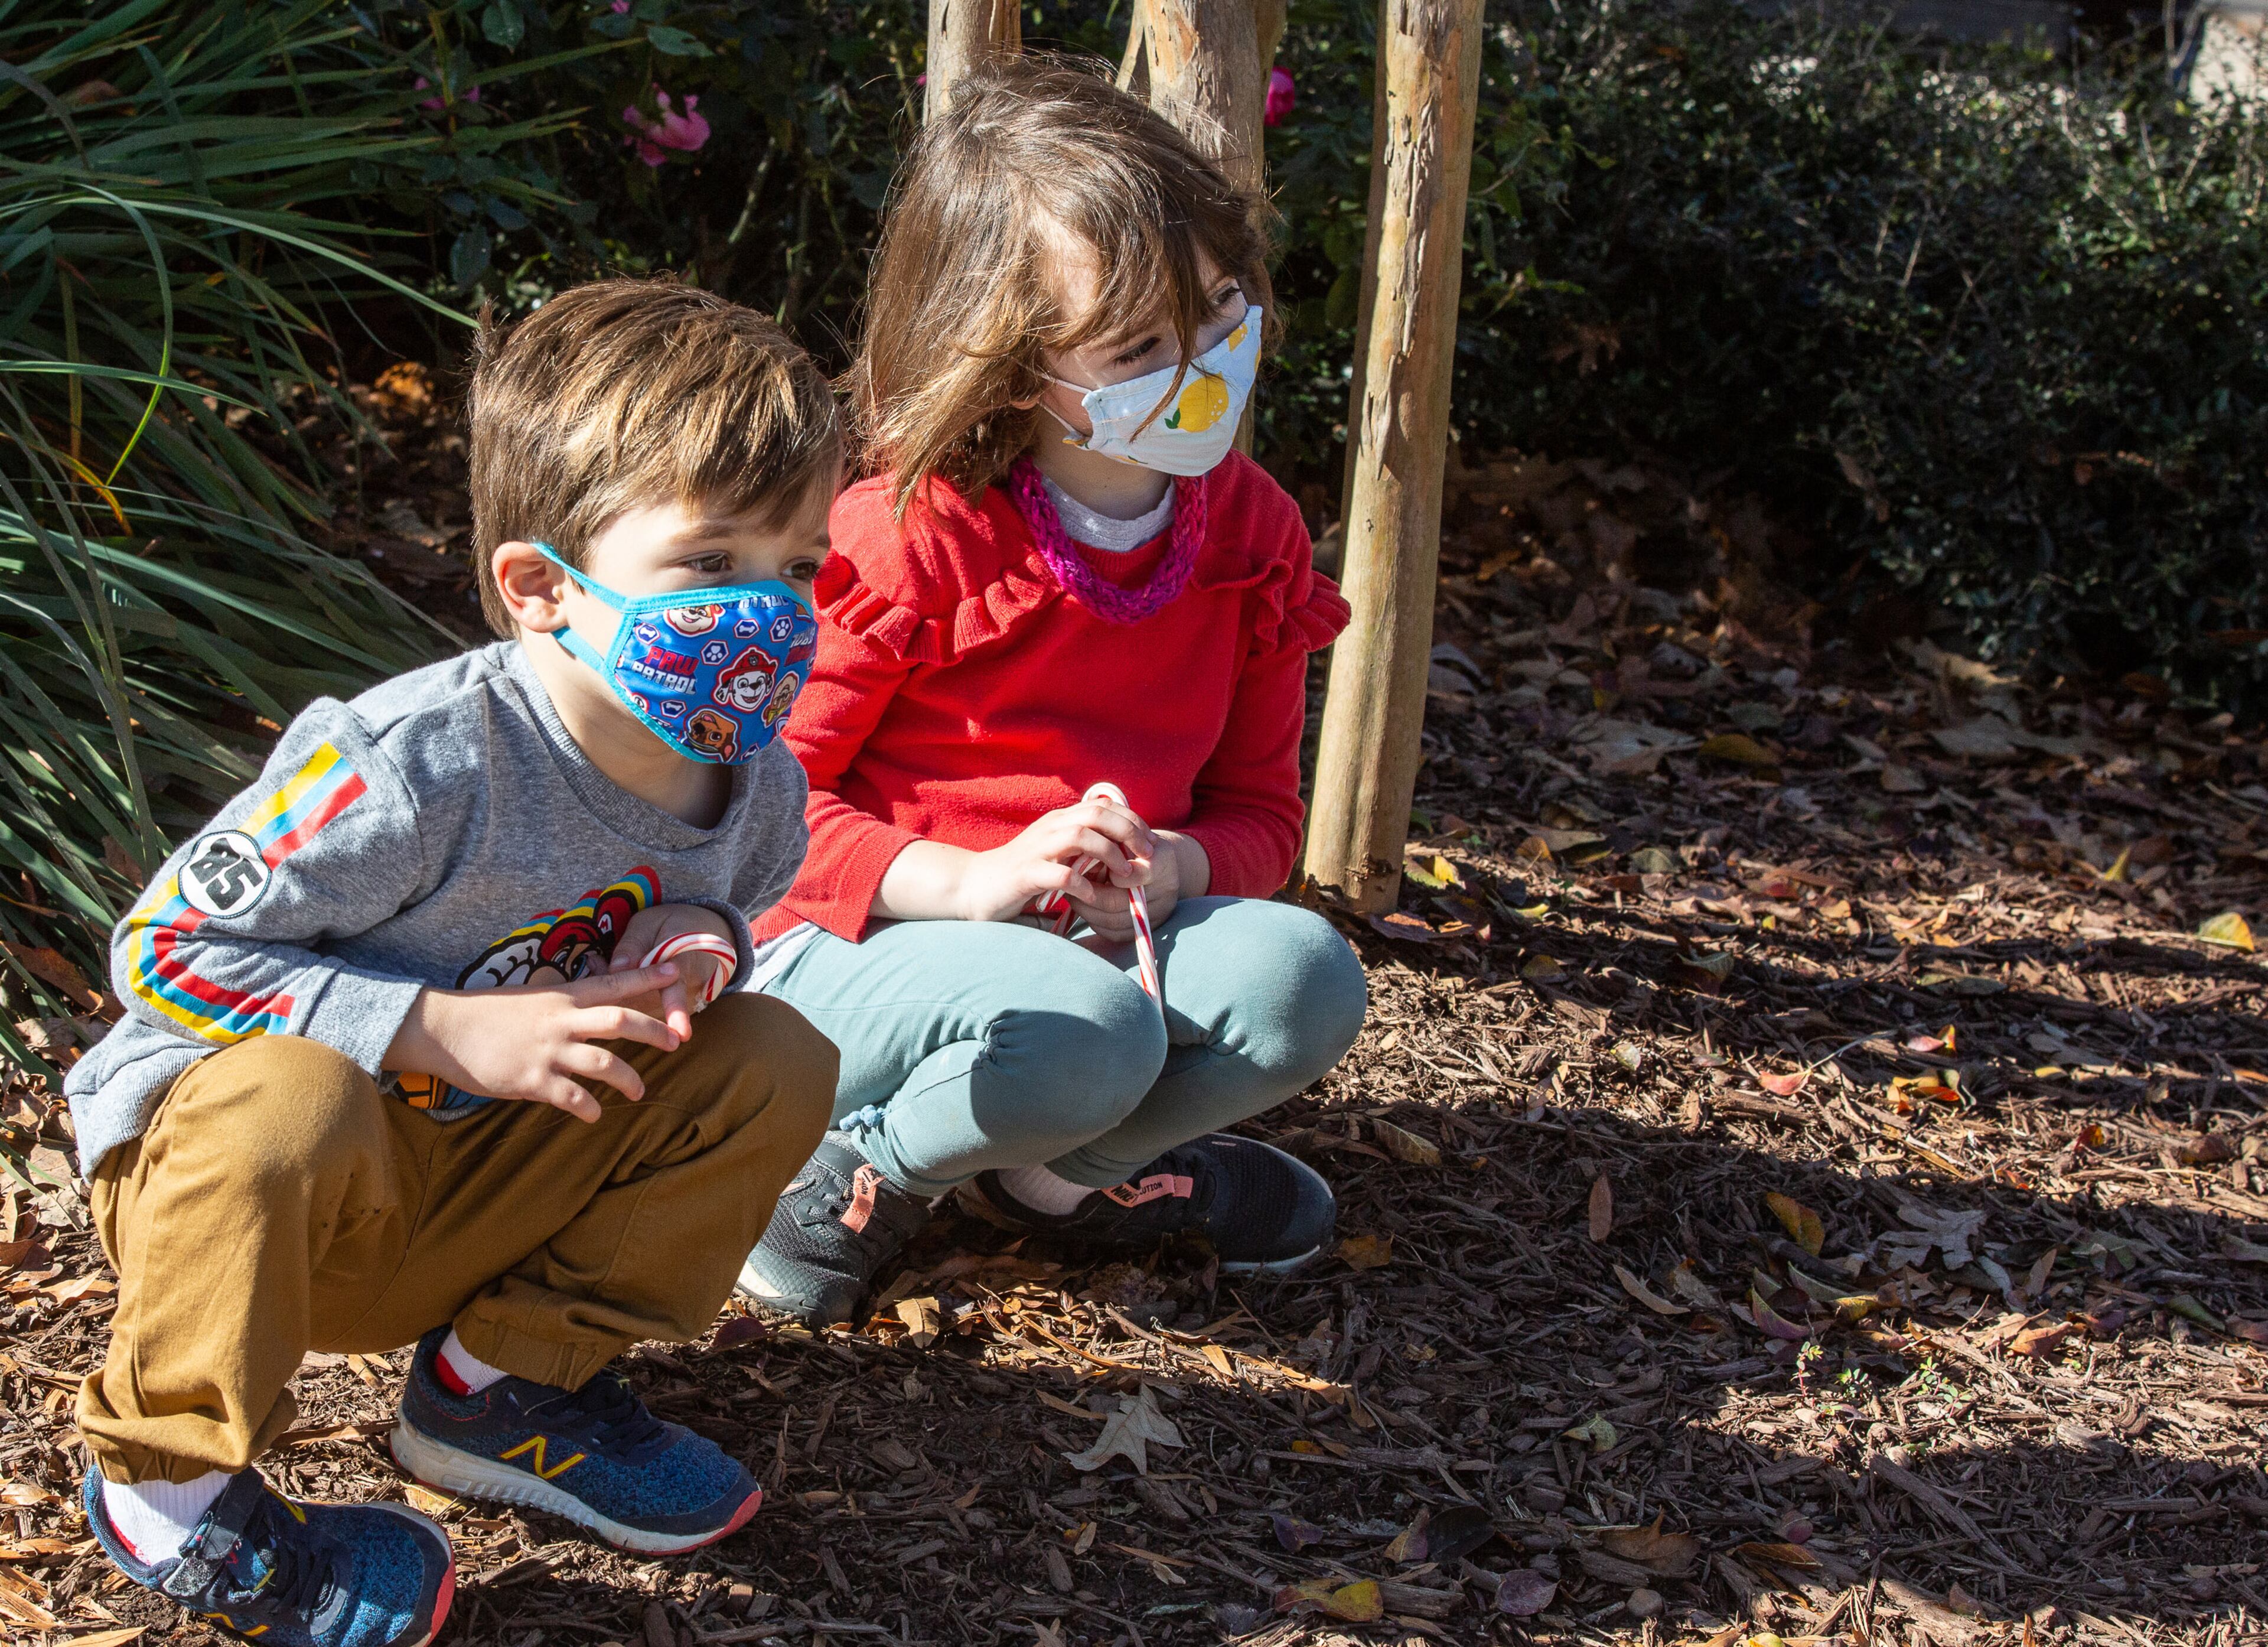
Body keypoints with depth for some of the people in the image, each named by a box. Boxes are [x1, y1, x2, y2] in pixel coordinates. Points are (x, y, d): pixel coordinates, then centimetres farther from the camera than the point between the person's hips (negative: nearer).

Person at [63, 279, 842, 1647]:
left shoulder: (755, 780, -9)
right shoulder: (415, 768, -31)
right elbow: (166, 948, -24)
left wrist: (701, 945, -12)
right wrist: (446, 1030, -31)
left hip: (477, 1196, 6)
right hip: (221, 1147, -6)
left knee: (773, 1064, -8)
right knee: (293, 1102, -40)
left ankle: (505, 1382, 6)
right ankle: (173, 1482, -13)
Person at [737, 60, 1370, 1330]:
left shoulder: (1252, 534, 0)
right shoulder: (907, 540, -18)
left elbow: (1260, 808, 9)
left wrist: (1174, 868, -17)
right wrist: (970, 882, -27)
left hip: (1110, 936, 6)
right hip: (857, 956, -6)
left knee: (1303, 980, -24)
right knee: (1083, 1029, -37)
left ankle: (1054, 1168, 0)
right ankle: (848, 1169, -7)